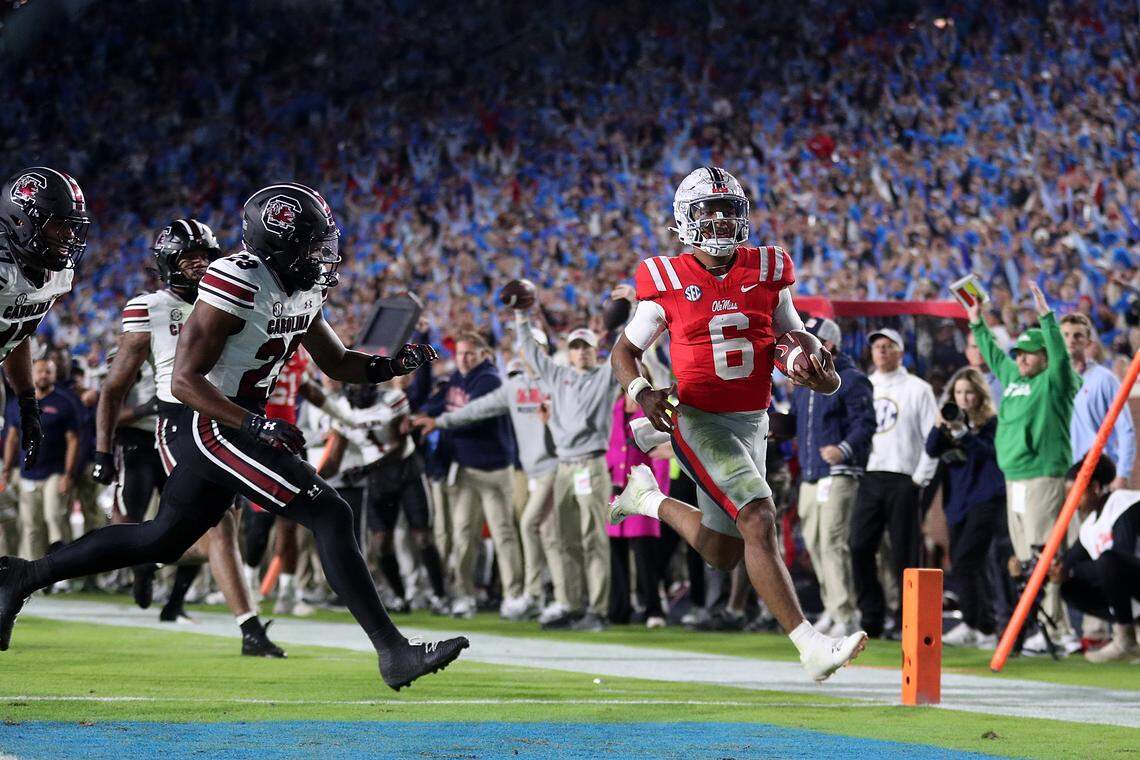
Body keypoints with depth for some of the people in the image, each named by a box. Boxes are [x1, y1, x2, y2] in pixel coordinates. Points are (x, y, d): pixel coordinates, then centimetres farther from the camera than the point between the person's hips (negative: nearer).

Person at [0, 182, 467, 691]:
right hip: (212, 425, -10)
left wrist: (391, 366, 0)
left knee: (162, 541, 21)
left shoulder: (302, 288, 7)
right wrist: (256, 425, -31)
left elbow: (336, 363, 19)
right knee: (330, 517, -15)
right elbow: (184, 381, -22)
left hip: (237, 425, 10)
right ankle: (393, 652, -17)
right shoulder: (237, 286, -21)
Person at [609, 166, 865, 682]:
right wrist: (642, 392, -17)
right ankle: (811, 648, -26)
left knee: (722, 555, 16)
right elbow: (624, 351, 3)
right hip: (698, 422, -6)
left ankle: (650, 500, 43)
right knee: (759, 521, -23)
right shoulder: (668, 282, -7)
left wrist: (823, 377, -11)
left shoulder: (767, 273, 3)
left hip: (752, 424, 6)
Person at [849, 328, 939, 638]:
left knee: (904, 554, -4)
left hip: (903, 481, -4)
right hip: (868, 480, 4)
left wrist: (921, 477, -6)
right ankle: (871, 617, 2)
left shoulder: (918, 389, 4)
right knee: (860, 548, -4)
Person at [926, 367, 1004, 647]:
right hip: (958, 501, 7)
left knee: (964, 563, -17)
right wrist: (939, 427, -15)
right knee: (966, 566, 9)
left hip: (984, 499, -7)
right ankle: (986, 628, 15)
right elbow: (931, 450, 3)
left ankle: (972, 624, -17)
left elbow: (989, 451, -17)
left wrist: (962, 433, -28)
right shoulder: (952, 419, 13)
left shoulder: (992, 422, -3)